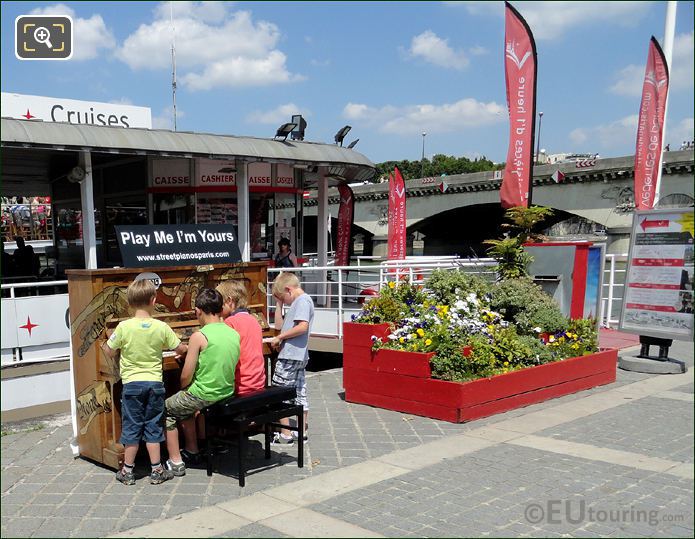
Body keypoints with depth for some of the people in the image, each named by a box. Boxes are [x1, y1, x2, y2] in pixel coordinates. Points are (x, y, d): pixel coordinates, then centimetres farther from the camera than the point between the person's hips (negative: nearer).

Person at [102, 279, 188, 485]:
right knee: (153, 426, 10)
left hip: (131, 383, -1)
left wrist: (104, 345, 21)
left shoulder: (124, 327, -11)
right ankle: (156, 470, 14)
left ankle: (127, 471, 17)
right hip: (155, 382, 1)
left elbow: (109, 353, -2)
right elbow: (181, 349, 2)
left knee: (131, 427, 8)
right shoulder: (162, 327, -7)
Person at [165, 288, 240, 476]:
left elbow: (186, 377, -14)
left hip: (204, 395, -7)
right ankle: (192, 452, 37)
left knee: (166, 409, 17)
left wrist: (183, 389, 9)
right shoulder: (234, 334, 1)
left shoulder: (199, 337, -17)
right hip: (227, 392, 7)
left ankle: (176, 462, 14)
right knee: (184, 406, 31)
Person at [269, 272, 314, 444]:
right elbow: (279, 325, 21)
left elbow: (303, 326, -26)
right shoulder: (297, 302, 18)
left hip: (289, 357, -10)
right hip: (299, 357, 10)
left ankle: (285, 435, 2)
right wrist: (279, 304, 14)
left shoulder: (303, 300, -12)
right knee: (300, 394, 13)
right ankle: (302, 432, 21)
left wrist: (279, 337, -18)